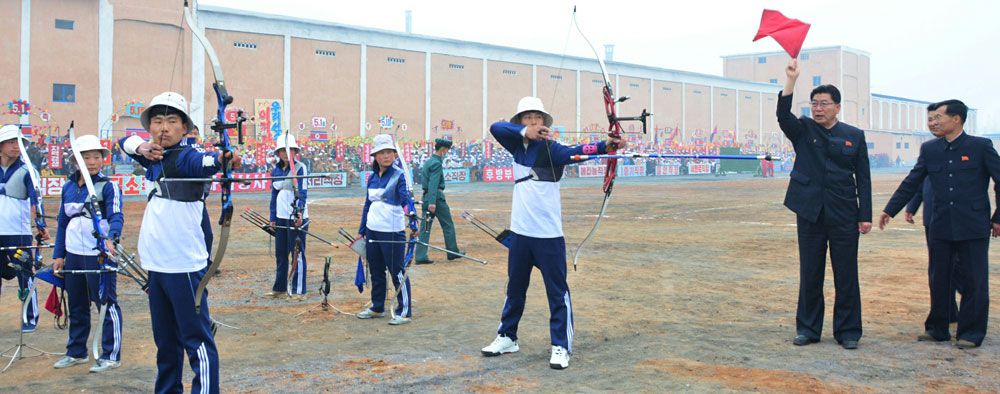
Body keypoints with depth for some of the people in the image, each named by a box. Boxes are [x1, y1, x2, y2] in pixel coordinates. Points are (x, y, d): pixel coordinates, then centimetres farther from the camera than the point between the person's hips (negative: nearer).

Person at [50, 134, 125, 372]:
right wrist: (58, 255, 13)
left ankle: (111, 355, 6)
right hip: (73, 254, 6)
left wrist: (111, 238, -37)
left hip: (99, 255, -6)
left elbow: (116, 216, -18)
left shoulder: (108, 186, -6)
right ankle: (76, 352, 29)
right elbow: (63, 222, 16)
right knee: (76, 305, 16)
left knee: (106, 303, -1)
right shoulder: (68, 187, 10)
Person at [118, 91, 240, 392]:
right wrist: (141, 147, -9)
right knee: (165, 340, 18)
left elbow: (201, 161, -33)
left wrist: (221, 159, -57)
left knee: (197, 340, -8)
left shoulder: (185, 157, -13)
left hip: (184, 265, -8)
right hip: (156, 265, 8)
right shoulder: (154, 158, 10)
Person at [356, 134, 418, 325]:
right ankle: (377, 307, 30)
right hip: (372, 230, 7)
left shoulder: (398, 175, -10)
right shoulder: (372, 177, 9)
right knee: (376, 272, 16)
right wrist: (361, 230, 17)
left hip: (392, 231, -7)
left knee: (397, 272, -1)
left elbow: (407, 200, -21)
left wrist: (413, 225, -34)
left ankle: (404, 311, 8)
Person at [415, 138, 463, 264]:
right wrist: (432, 202, -27)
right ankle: (452, 252, 18)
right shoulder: (437, 163, -13)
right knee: (448, 225, 7)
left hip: (426, 197, 8)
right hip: (437, 197, -8)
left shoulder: (428, 162, 15)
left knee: (425, 227, 5)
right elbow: (433, 184, -22)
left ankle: (421, 257, 1)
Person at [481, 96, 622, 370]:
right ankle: (507, 337, 31)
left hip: (548, 234, -5)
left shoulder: (550, 148, -7)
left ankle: (561, 346, 8)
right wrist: (524, 132, -25)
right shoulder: (517, 146, 8)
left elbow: (573, 152, -27)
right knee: (515, 287, 17)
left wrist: (604, 146, -47)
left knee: (557, 290, 0)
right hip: (520, 232, 5)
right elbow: (496, 128, -7)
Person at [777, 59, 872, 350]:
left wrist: (866, 215, -1)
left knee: (846, 275, 4)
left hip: (844, 215, 0)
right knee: (810, 274, 8)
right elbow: (783, 115, -18)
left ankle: (848, 331, 14)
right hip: (810, 213, 1)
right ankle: (808, 328, 18)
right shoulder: (802, 130, 4)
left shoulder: (854, 136, 5)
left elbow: (863, 178, 4)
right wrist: (791, 80, -27)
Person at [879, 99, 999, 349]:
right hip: (941, 227, 4)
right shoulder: (929, 149, 8)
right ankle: (937, 329, 22)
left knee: (974, 281, 2)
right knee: (939, 280, 10)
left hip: (973, 227, -4)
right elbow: (911, 183, 11)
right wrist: (890, 210, 8)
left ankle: (971, 333, 12)